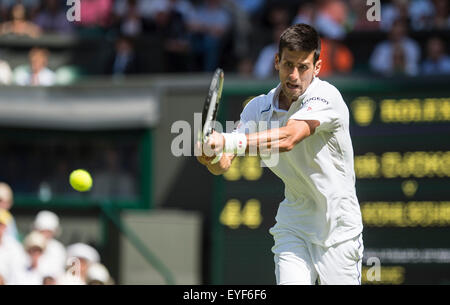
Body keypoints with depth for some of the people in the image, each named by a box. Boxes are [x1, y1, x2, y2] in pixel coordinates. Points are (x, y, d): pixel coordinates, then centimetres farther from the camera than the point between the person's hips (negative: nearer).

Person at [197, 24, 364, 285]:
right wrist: (213, 157, -31)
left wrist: (229, 142, -46)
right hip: (293, 224, 3)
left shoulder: (326, 96, -18)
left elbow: (288, 138, -34)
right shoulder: (259, 108, -1)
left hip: (338, 226, -3)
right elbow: (224, 165, -6)